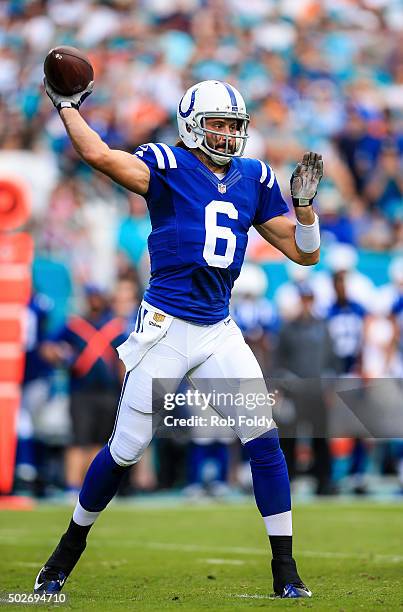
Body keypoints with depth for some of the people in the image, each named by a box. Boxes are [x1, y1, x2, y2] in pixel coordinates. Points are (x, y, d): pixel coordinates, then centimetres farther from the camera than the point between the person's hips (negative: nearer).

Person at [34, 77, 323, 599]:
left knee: (264, 438, -9)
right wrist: (65, 105, -9)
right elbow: (97, 154, -21)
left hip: (219, 332, 4)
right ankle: (70, 548, 23)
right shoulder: (168, 168, -4)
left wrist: (304, 200, -2)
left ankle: (285, 570, -1)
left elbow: (304, 253, 13)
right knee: (125, 451, 1)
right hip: (165, 327, -4)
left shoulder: (254, 180, 11)